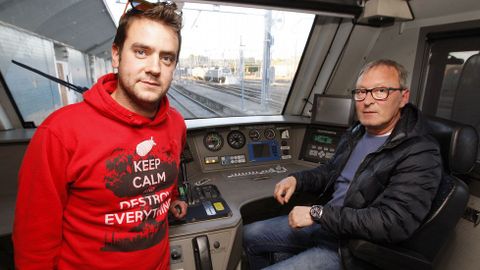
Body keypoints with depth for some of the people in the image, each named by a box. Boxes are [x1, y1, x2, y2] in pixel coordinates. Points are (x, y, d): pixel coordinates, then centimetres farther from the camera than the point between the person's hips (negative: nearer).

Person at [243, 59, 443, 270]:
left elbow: (392, 223, -29)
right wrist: (297, 179, -1)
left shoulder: (420, 155, -20)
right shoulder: (357, 133, 5)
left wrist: (318, 213, -26)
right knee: (249, 234, 12)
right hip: (324, 224, 8)